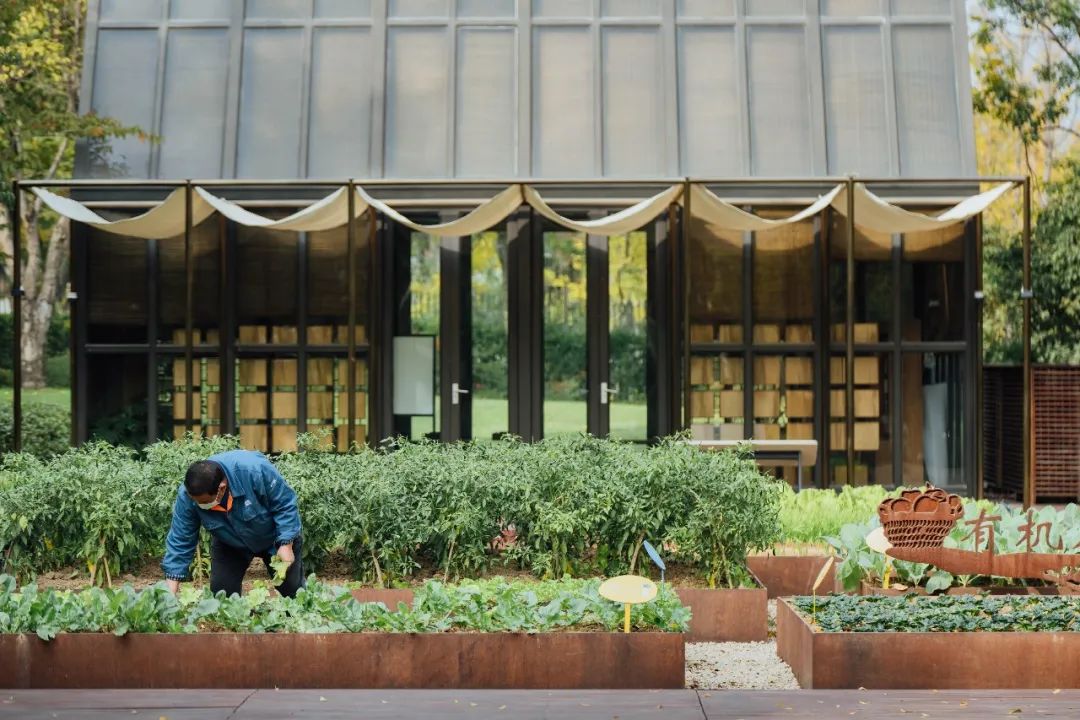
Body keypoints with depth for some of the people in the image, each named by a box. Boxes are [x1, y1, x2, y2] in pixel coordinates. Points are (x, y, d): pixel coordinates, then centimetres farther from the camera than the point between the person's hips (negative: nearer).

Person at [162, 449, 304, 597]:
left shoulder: (254, 469, -41)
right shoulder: (187, 496, -29)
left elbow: (286, 504, -26)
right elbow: (180, 542, -20)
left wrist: (286, 545, -29)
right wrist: (170, 593, -23)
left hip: (274, 537, -2)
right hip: (229, 545, 2)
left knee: (292, 591, 4)